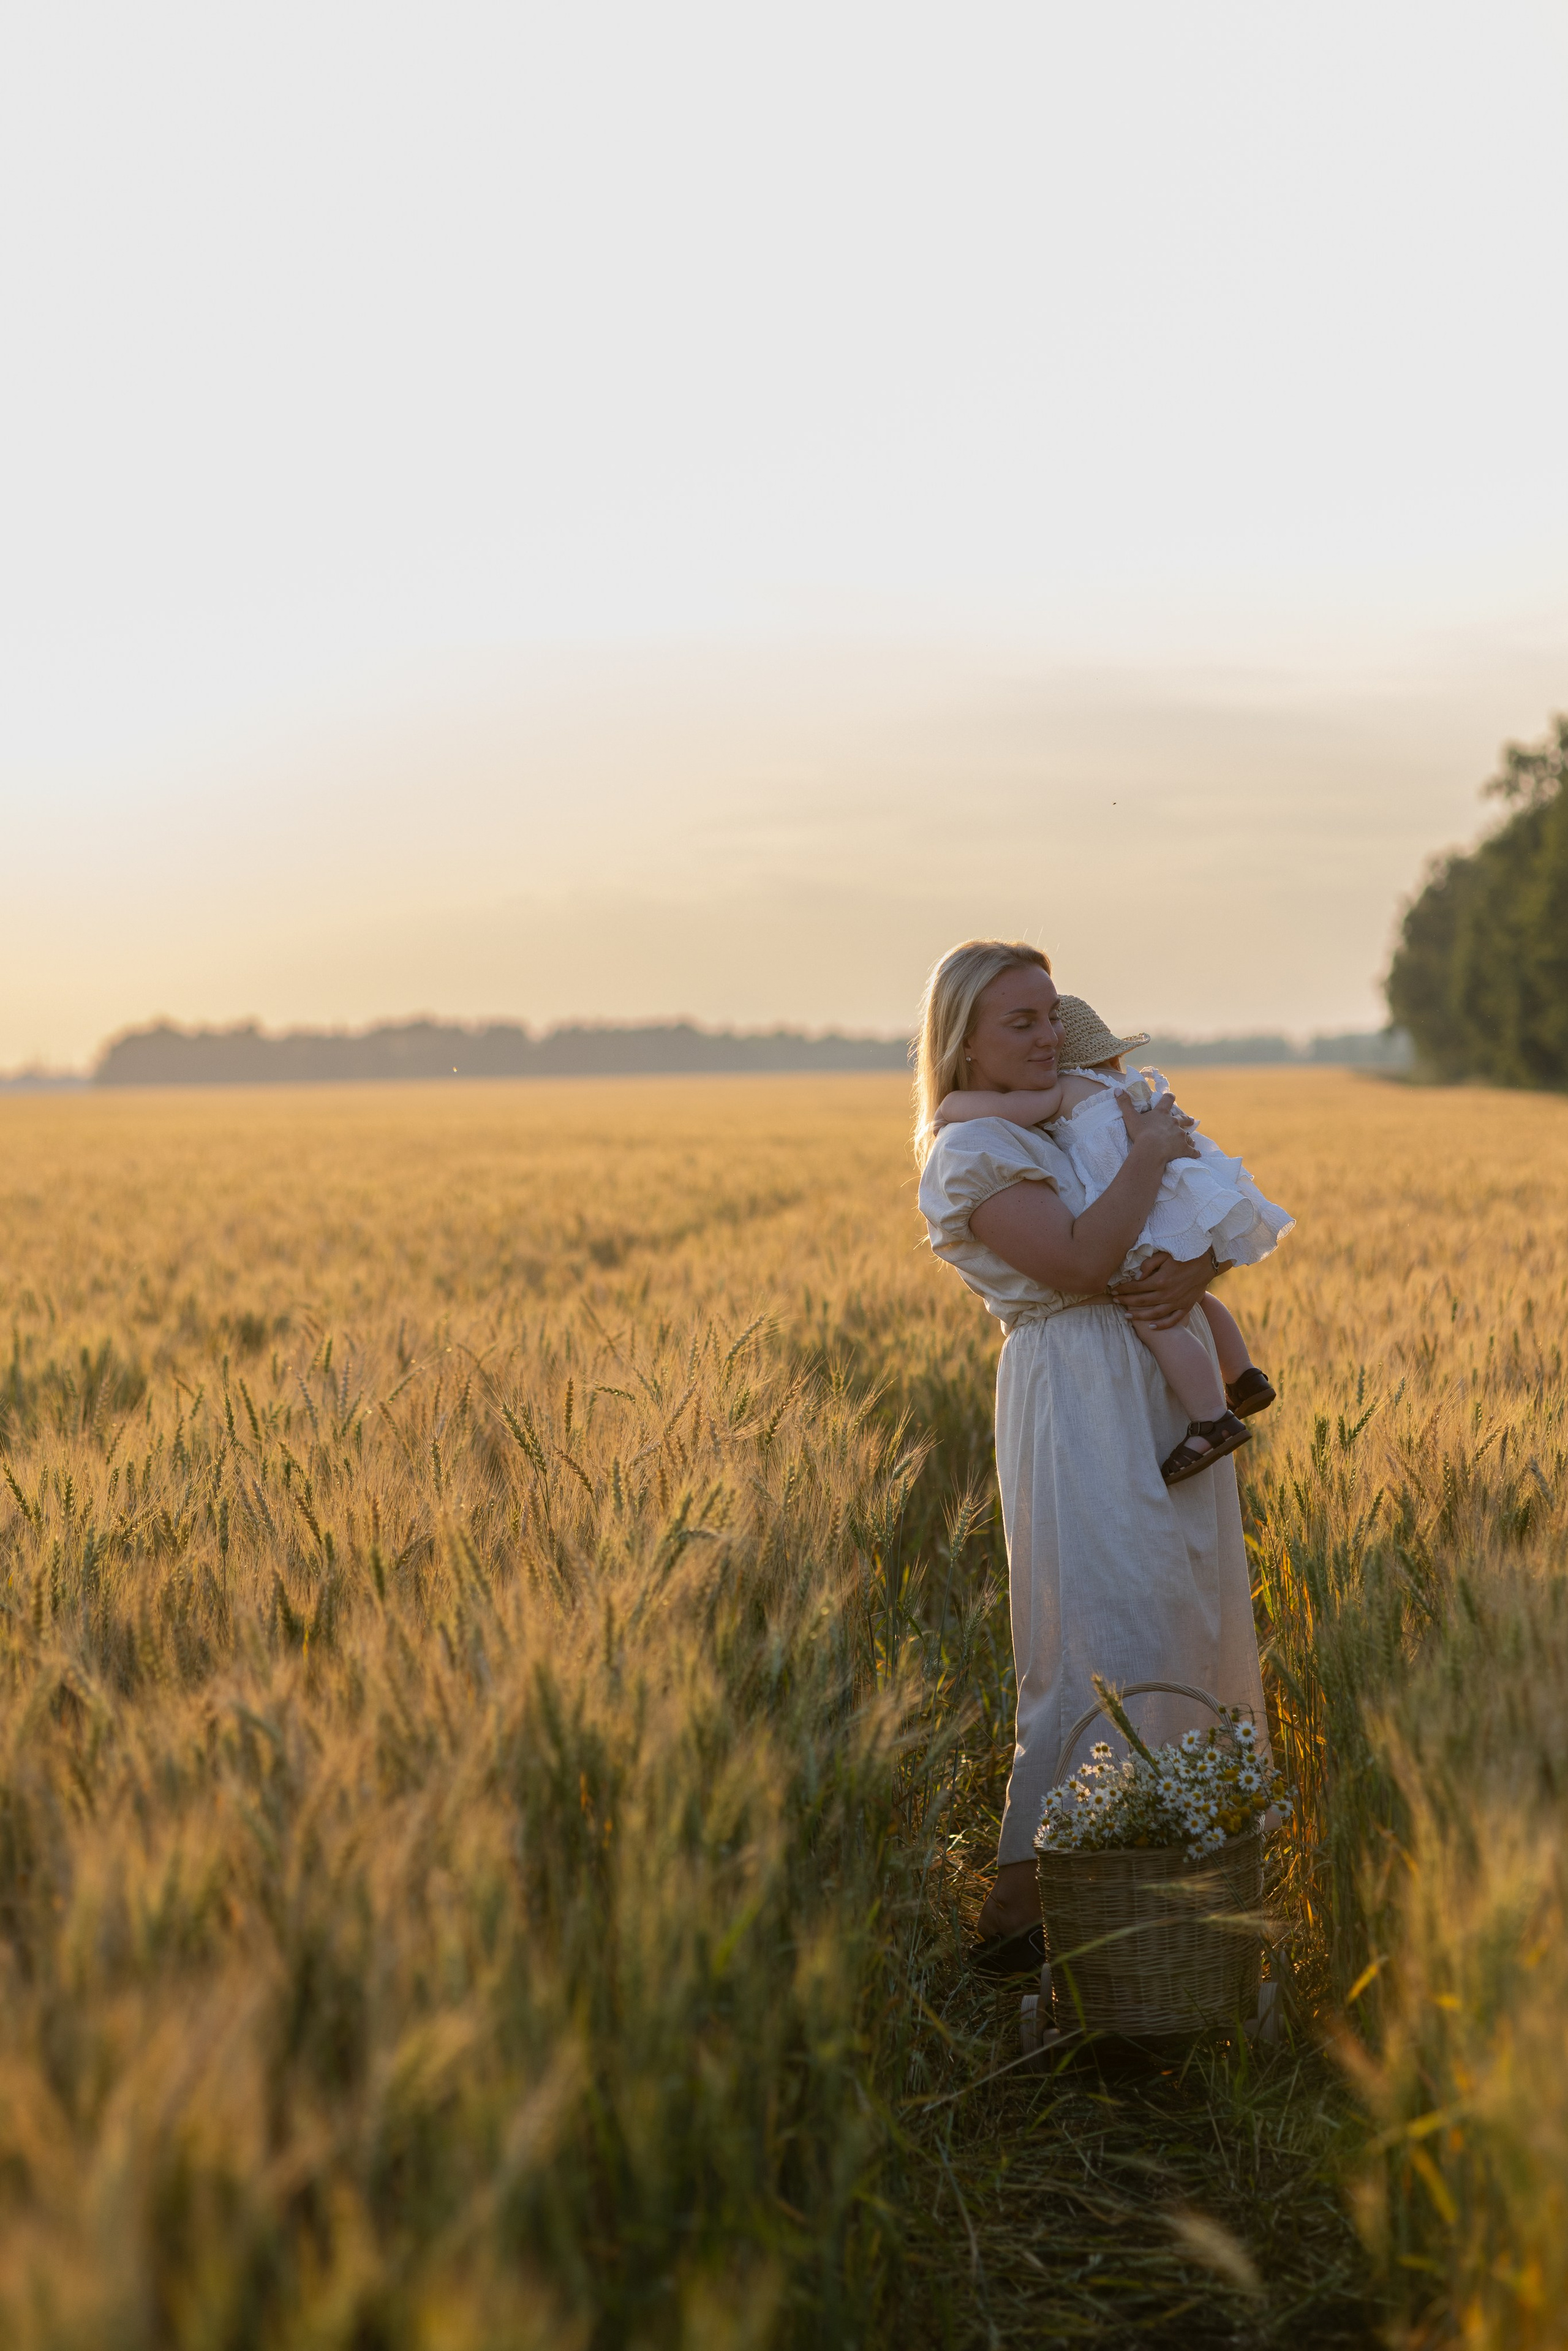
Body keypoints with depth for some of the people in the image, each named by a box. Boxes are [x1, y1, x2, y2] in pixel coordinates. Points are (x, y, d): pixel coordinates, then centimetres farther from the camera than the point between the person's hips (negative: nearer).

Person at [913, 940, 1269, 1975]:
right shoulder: (969, 1152, -5)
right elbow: (1078, 1261, -20)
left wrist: (1197, 1270, -10)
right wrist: (1149, 1156, -10)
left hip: (1165, 1398, 9)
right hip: (1078, 1402, -8)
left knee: (1191, 1626, 10)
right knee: (1102, 1650, -13)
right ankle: (1017, 1907, -7)